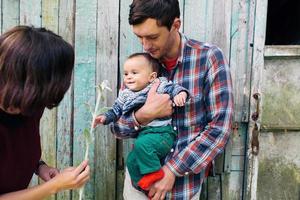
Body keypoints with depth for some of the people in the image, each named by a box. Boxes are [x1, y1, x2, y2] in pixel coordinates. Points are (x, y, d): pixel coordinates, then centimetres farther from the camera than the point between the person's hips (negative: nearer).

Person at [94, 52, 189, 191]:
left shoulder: (159, 86, -4)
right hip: (143, 134, 8)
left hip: (162, 133, -7)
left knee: (142, 144, -31)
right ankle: (144, 187, 22)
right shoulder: (125, 95, 14)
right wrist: (105, 117, 6)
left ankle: (155, 173, -13)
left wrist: (180, 93, -32)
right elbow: (116, 110, 22)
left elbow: (174, 88, -11)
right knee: (131, 160, 5)